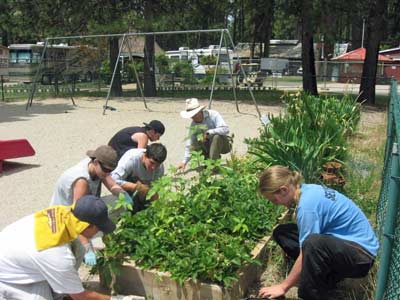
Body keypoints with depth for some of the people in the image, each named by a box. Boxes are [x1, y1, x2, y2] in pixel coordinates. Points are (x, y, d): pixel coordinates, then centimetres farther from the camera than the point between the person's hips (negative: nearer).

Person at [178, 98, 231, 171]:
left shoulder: (213, 115, -19)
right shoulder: (193, 124, -5)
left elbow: (225, 129, -30)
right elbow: (189, 144, -5)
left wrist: (208, 132, -33)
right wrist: (184, 161, -14)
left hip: (224, 145, -5)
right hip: (210, 145, 5)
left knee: (217, 136, -36)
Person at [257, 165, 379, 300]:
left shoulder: (307, 205, -26)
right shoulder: (306, 190, -1)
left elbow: (307, 254, -21)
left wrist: (283, 287, -11)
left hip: (361, 253, -9)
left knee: (312, 243, -40)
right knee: (281, 232, 4)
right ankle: (326, 277, 6)